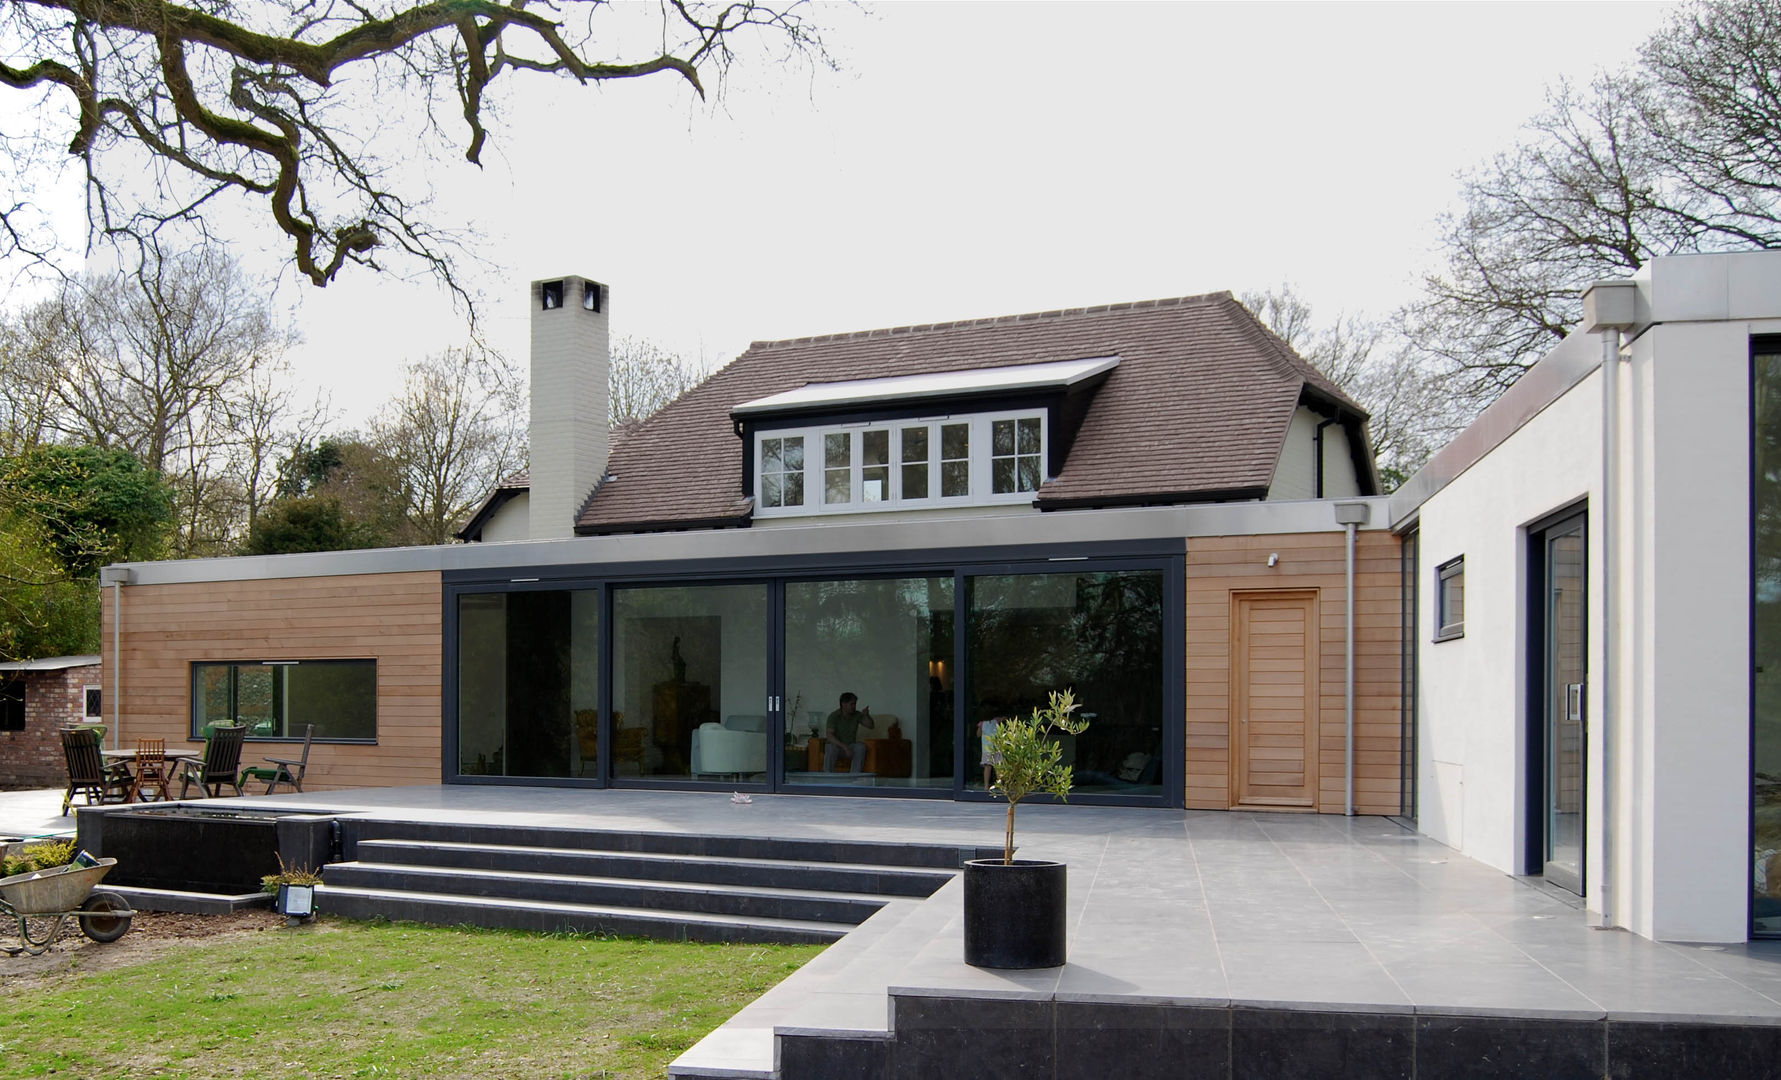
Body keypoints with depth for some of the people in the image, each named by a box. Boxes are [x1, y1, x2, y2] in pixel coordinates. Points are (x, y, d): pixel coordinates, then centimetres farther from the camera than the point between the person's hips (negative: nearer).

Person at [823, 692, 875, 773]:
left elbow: (871, 726, 1)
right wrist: (844, 747, -36)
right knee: (831, 748, -37)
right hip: (836, 745, -4)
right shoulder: (834, 716, -14)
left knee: (861, 747, -27)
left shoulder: (857, 715, 0)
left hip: (850, 746, 4)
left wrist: (867, 715, -20)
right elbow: (829, 736, -25)